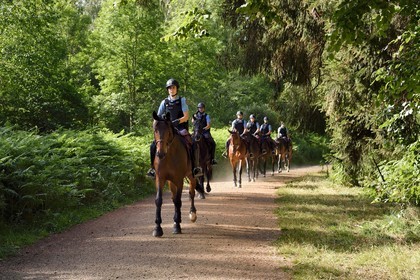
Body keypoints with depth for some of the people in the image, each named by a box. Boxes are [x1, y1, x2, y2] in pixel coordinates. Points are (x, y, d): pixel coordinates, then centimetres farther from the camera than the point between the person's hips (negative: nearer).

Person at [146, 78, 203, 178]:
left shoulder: (182, 100, 1)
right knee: (154, 146, -13)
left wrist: (177, 121, -23)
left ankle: (196, 167, -14)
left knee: (193, 145, -26)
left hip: (181, 129, -2)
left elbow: (186, 117, -6)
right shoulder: (164, 102, 8)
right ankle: (153, 168, 1)